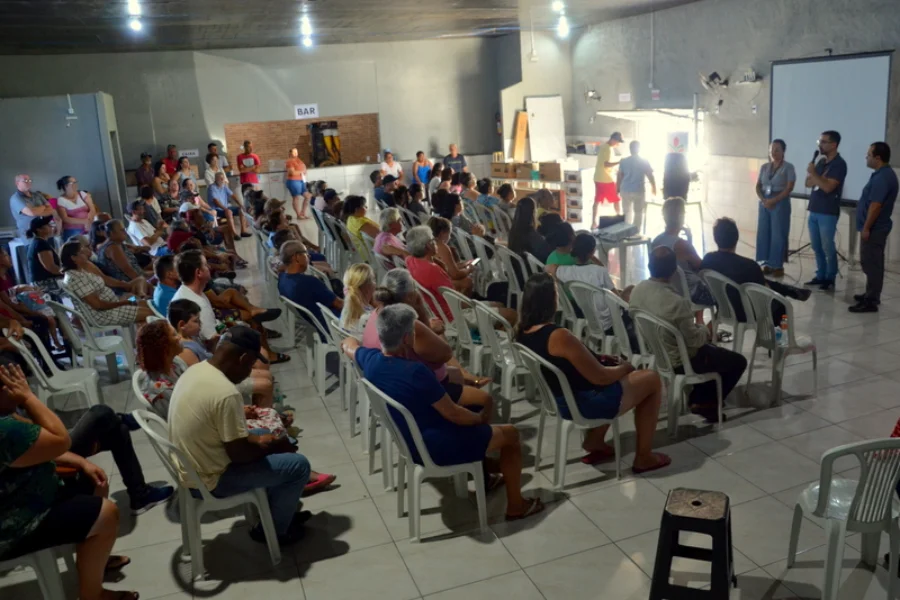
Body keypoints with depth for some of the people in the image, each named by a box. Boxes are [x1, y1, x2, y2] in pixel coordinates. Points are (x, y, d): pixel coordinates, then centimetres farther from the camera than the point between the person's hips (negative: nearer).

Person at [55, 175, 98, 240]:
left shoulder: (82, 194, 8)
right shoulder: (61, 200, -1)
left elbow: (92, 209, 0)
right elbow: (65, 219, -8)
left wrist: (88, 221, -19)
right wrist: (83, 221, -20)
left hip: (88, 228, 3)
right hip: (73, 231, -3)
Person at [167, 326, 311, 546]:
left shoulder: (194, 371, -1)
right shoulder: (226, 393, -30)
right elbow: (239, 454, -23)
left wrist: (259, 439, 6)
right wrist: (273, 446, -5)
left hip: (190, 467, 9)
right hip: (212, 480, -9)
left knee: (272, 440, 22)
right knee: (298, 465, -4)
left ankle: (278, 509, 33)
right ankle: (273, 530, 15)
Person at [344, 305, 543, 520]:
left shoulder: (371, 360, -9)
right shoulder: (416, 372, -32)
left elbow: (348, 345, 16)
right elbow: (453, 414, -23)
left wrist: (349, 341, 39)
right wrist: (480, 418, -3)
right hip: (436, 448, -9)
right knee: (510, 434, 9)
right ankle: (516, 506, 22)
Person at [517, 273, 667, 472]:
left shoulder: (522, 332, -6)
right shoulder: (559, 336, -32)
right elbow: (600, 377, -23)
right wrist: (625, 367, -3)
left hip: (559, 400, 9)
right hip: (585, 404, -8)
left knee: (612, 371, 29)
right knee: (652, 379, 9)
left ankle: (594, 442, 29)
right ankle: (644, 457, 18)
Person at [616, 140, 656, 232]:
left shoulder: (623, 161, 1)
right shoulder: (644, 161, -4)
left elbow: (619, 177, 3)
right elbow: (650, 176, 0)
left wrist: (618, 189, 14)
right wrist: (654, 188, 14)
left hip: (625, 190, 3)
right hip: (639, 191, -3)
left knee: (627, 213, 17)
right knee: (638, 214, 6)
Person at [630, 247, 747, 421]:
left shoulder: (637, 289, -10)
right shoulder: (677, 302, -33)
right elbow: (694, 340, -22)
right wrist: (704, 329, 0)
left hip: (653, 353, 8)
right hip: (677, 361, -8)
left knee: (711, 349, 32)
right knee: (738, 362, 11)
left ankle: (696, 397, 33)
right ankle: (704, 403, 21)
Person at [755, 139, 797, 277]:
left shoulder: (788, 167, -4)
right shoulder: (764, 167, 11)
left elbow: (789, 188, -11)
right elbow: (758, 186, 8)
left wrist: (773, 201, -18)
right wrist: (763, 200, -9)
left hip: (780, 204, -5)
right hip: (764, 204, 5)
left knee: (778, 235, -3)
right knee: (763, 233, 4)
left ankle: (778, 266, 3)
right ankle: (767, 264, 12)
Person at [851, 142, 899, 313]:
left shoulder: (881, 178, -21)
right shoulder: (884, 174, 14)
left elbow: (875, 205, -24)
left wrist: (866, 228, -21)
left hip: (874, 229, -11)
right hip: (875, 227, 11)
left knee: (871, 264, -8)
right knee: (871, 263, 17)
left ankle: (871, 301, -5)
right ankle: (871, 295, 26)